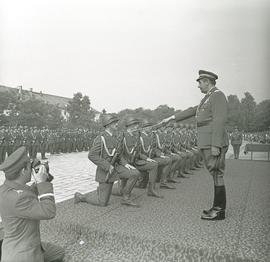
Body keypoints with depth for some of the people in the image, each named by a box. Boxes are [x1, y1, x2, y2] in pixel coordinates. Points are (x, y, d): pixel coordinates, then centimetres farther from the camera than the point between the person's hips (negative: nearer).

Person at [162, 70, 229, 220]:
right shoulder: (208, 98, 20)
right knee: (215, 175, 12)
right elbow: (192, 111, 27)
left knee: (217, 175, -3)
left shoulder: (218, 95, -9)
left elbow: (219, 121, -18)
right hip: (206, 144, 9)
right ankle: (218, 207, 21)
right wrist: (172, 118, 29)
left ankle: (219, 211, 6)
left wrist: (215, 146, -22)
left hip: (214, 144, -9)